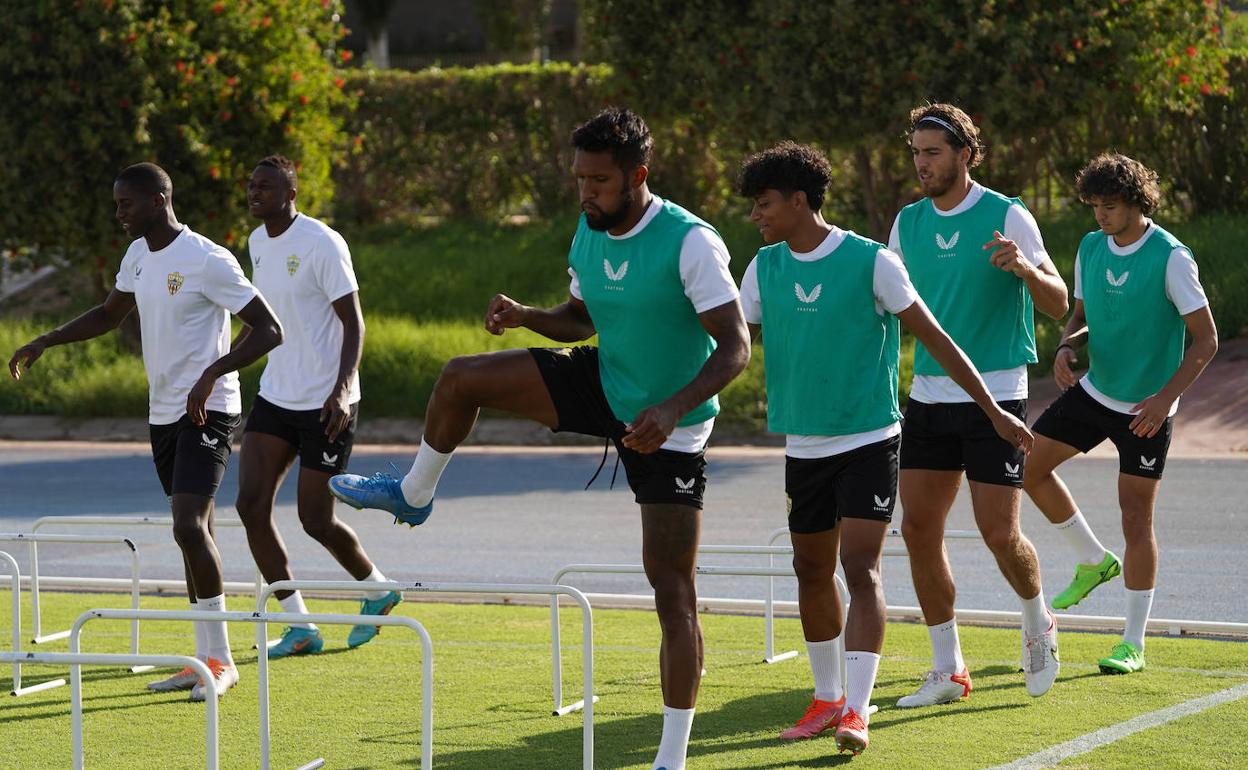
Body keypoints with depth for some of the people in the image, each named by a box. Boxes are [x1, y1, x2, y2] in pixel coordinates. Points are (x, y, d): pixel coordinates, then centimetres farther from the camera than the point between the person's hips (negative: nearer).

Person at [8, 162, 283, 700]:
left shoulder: (208, 261, -17)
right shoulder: (138, 256, 9)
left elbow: (268, 329, -19)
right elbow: (110, 315, 27)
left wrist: (212, 375, -31)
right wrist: (43, 343, 19)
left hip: (207, 411, -8)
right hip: (163, 412, 9)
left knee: (189, 526, -19)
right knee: (192, 530, 10)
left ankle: (220, 660, -12)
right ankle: (204, 660, 14)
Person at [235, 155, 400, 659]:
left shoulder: (321, 244, -15)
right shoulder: (257, 243, 8)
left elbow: (354, 322, -16)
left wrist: (342, 388, -27)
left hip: (325, 404, -7)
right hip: (275, 396, 7)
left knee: (316, 521, -4)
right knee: (251, 505, -7)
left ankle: (378, 590, 27)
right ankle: (300, 626, 2)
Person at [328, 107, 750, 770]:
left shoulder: (690, 243, -25)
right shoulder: (588, 234, -3)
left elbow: (735, 347, -26)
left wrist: (673, 409, -39)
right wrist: (526, 316, -7)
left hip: (667, 429, -6)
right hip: (603, 384, 6)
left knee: (672, 588, -8)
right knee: (460, 379, -2)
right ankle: (413, 496, 25)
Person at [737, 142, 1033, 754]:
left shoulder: (870, 262, -11)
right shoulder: (764, 268, 4)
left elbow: (934, 338, -7)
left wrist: (993, 412, -5)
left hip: (868, 441, -6)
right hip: (803, 445, 6)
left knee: (860, 568, -14)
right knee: (812, 570, 12)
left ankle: (856, 711, -16)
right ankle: (827, 698, 28)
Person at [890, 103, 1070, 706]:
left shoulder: (1007, 217, -6)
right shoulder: (908, 223, 8)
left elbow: (1058, 304, -7)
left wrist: (1025, 268, -27)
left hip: (994, 395, -5)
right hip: (928, 395, 5)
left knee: (999, 533, -8)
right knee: (919, 529, -1)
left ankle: (1038, 625, 23)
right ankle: (947, 671, 9)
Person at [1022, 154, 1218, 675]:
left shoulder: (1170, 257, -18)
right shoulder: (1090, 248, 1)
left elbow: (1206, 339, -16)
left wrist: (1165, 397, -26)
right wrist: (1067, 346, -8)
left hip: (1147, 409, -6)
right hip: (1094, 391, 6)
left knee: (1136, 519, -5)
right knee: (1029, 465, 1)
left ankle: (1134, 644, 5)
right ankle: (1093, 562, 22)